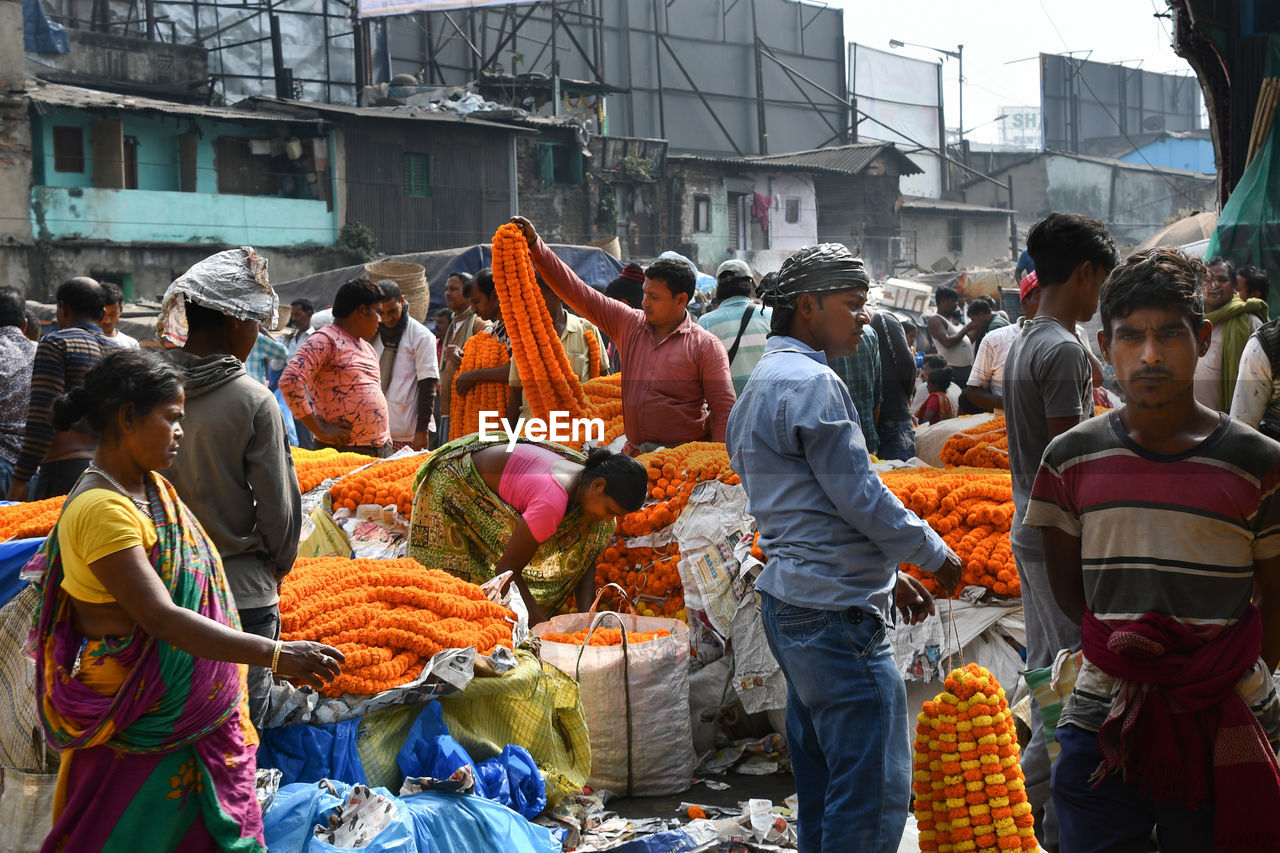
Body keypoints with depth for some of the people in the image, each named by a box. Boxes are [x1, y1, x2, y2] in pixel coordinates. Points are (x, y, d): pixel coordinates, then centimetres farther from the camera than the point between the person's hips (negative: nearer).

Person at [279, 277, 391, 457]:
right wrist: (320, 429, -18)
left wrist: (387, 442, 16)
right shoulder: (324, 341, -7)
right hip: (343, 451, -8)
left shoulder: (367, 348, 21)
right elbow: (289, 381, -20)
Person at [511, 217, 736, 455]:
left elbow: (725, 411, -3)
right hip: (634, 453, 4)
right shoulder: (629, 324, 12)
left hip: (686, 459, -4)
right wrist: (535, 244, 6)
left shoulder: (706, 345, -1)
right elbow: (579, 294, 11)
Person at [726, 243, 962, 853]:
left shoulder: (765, 381, 19)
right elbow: (860, 497, -15)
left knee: (822, 785, 15)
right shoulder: (812, 382, -14)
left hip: (790, 602, 11)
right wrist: (935, 553, 0)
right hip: (835, 613, -11)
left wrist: (887, 575, 22)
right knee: (875, 791, -8)